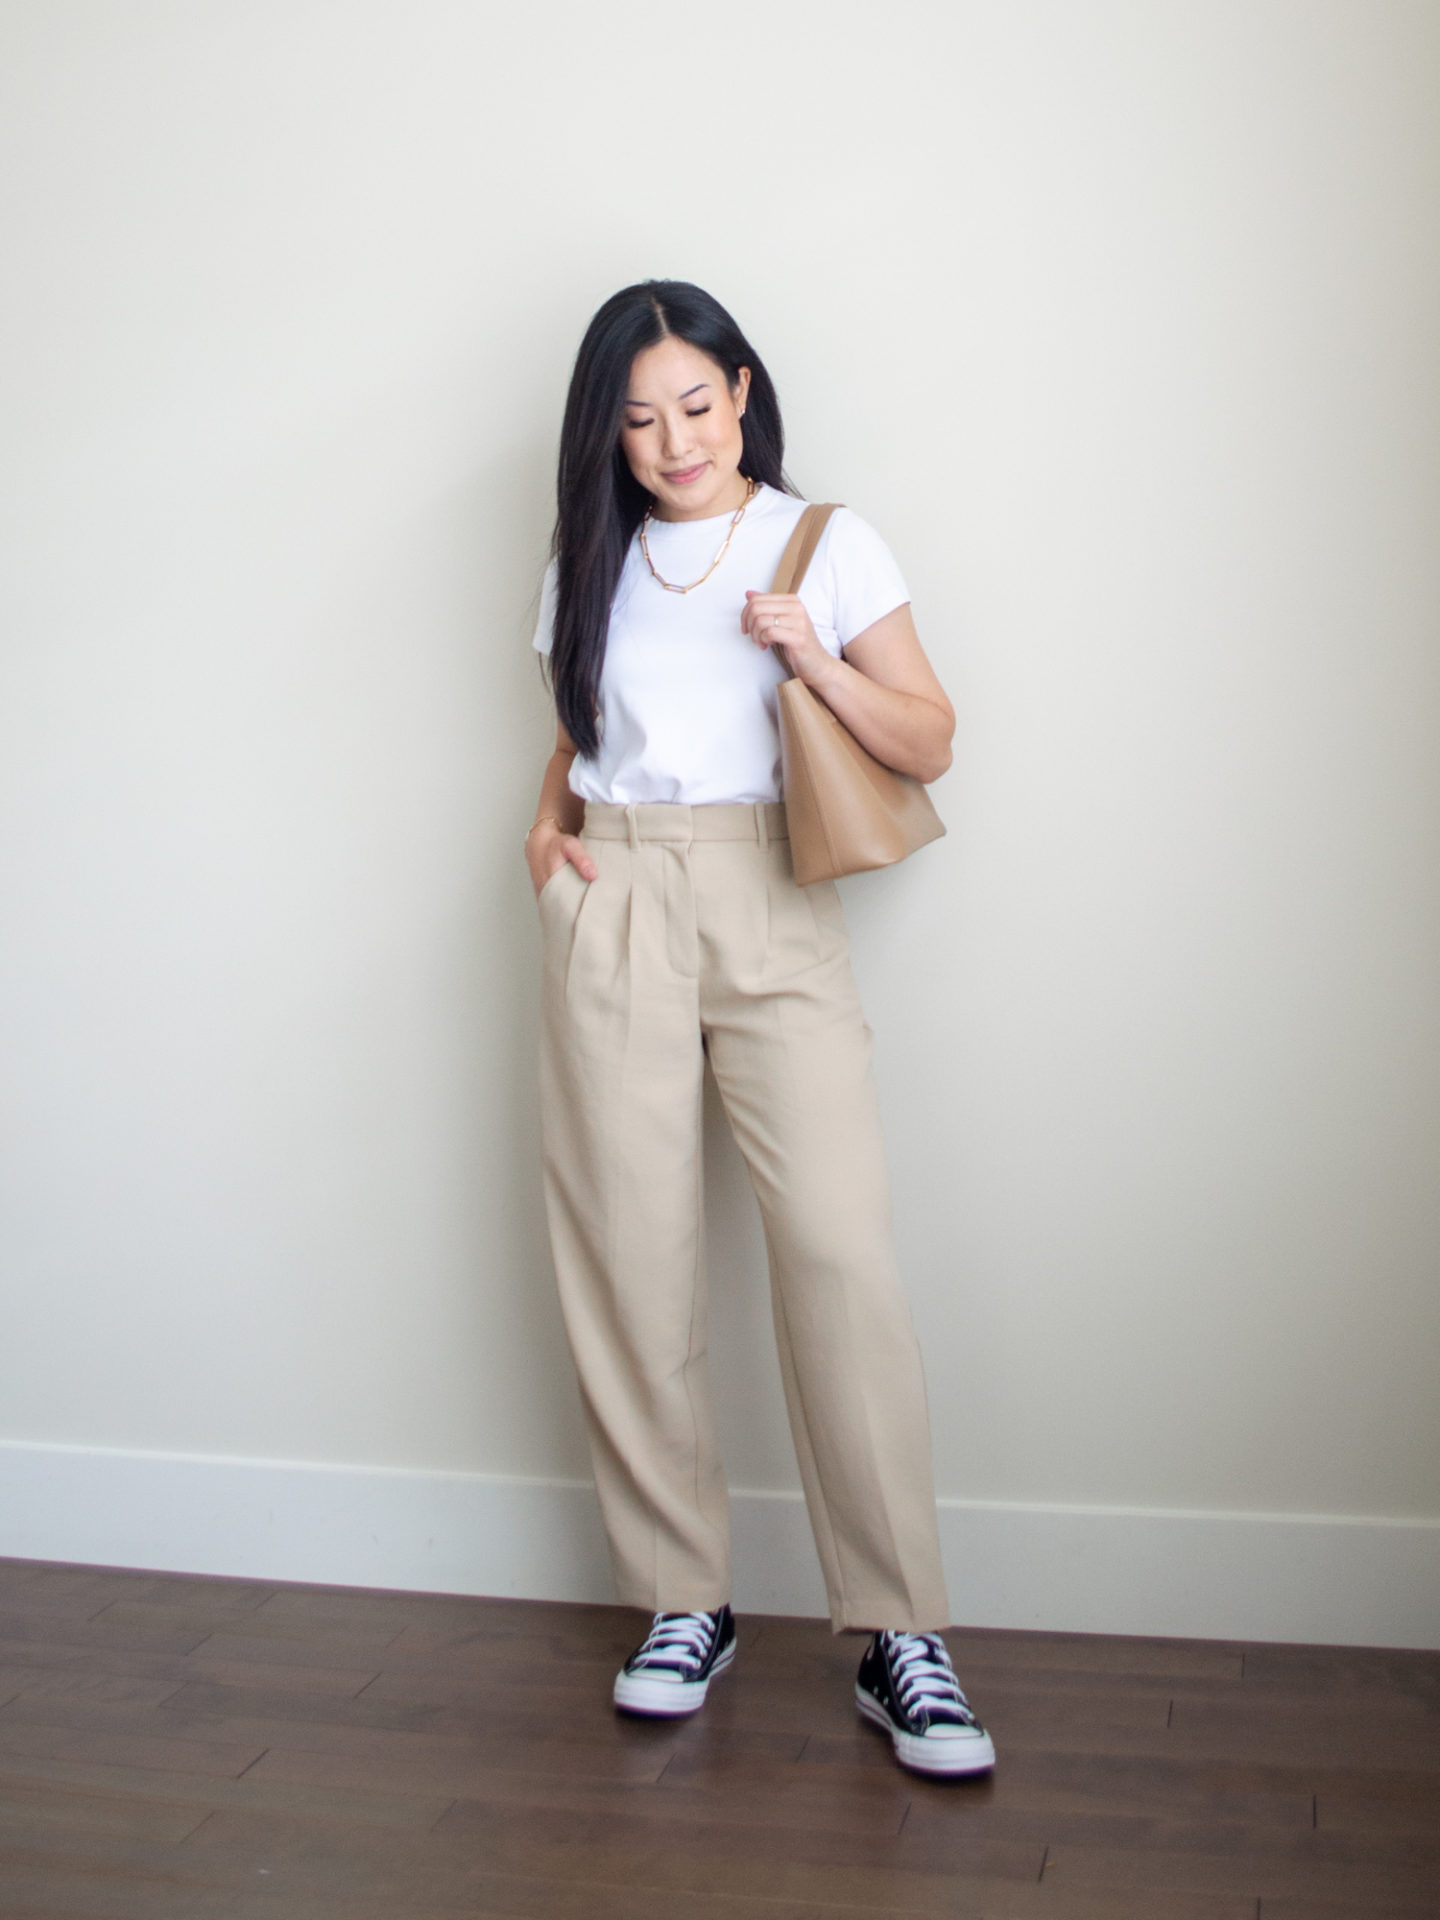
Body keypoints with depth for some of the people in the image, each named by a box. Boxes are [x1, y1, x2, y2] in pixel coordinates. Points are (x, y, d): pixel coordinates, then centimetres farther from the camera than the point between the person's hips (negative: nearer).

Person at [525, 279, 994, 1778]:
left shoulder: (825, 543, 7)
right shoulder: (588, 561, 15)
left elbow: (930, 745, 5)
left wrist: (819, 663, -11)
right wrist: (546, 822, 6)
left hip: (771, 907, -2)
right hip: (612, 909, 3)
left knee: (841, 1245, -14)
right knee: (631, 1255, -2)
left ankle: (898, 1636, -6)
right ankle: (682, 1605, 11)